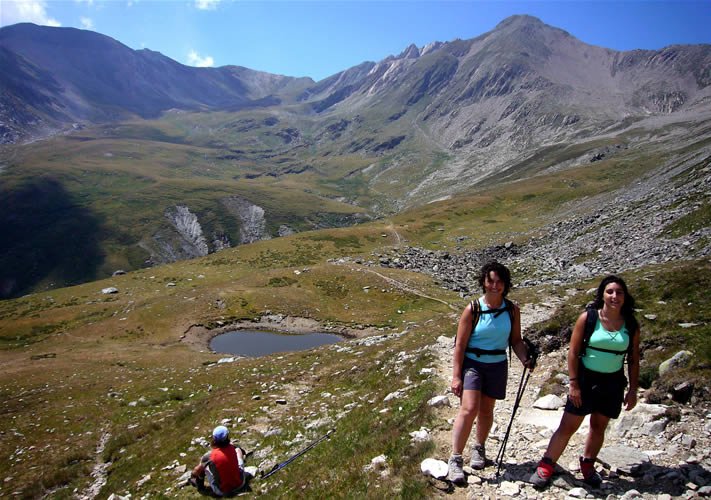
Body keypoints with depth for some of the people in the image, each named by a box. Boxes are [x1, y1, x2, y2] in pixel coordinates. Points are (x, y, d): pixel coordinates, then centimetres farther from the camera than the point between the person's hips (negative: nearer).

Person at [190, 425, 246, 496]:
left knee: (203, 465, 7)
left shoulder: (210, 456, -21)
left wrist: (193, 476, 20)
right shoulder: (232, 448, -13)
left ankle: (199, 485, 34)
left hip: (222, 491, -3)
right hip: (240, 484, 3)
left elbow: (197, 470, -2)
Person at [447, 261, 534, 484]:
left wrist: (525, 359, -14)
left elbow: (516, 340, 7)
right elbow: (460, 344, -10)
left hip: (498, 365, 4)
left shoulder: (512, 310, -2)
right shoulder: (473, 309, -12)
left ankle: (479, 448, 38)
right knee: (469, 409, -15)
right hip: (472, 363, -3)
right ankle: (455, 459, -4)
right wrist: (456, 376, -12)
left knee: (486, 410, 15)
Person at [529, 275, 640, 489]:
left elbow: (633, 360, 6)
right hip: (586, 379, -3)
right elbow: (573, 352, -9)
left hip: (613, 383, 3)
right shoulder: (588, 317, -11)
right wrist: (573, 384, -11)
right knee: (568, 426, 0)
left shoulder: (631, 325, -2)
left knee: (598, 427, 15)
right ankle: (546, 467, 10)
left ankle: (587, 465, 34)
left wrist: (632, 390, 4)